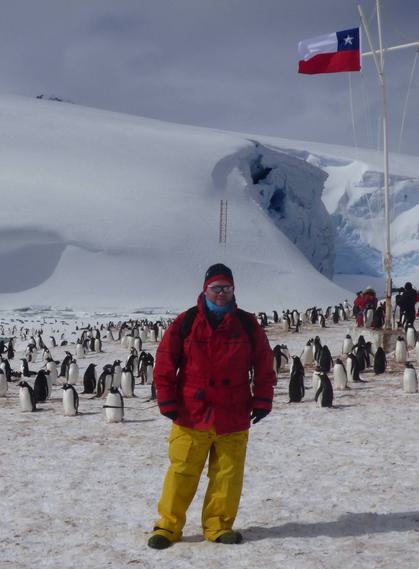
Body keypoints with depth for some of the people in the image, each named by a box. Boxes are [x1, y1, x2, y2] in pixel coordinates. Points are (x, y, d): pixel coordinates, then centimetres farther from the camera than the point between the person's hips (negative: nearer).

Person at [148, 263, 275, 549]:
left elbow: (264, 366, 9)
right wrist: (168, 401, -4)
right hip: (191, 415, -2)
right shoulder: (186, 323, 0)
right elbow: (165, 363, 1)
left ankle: (219, 526, 19)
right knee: (182, 472, 2)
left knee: (228, 475, 6)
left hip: (234, 417, 2)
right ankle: (169, 525, 14)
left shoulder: (248, 325, 5)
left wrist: (261, 401, 2)